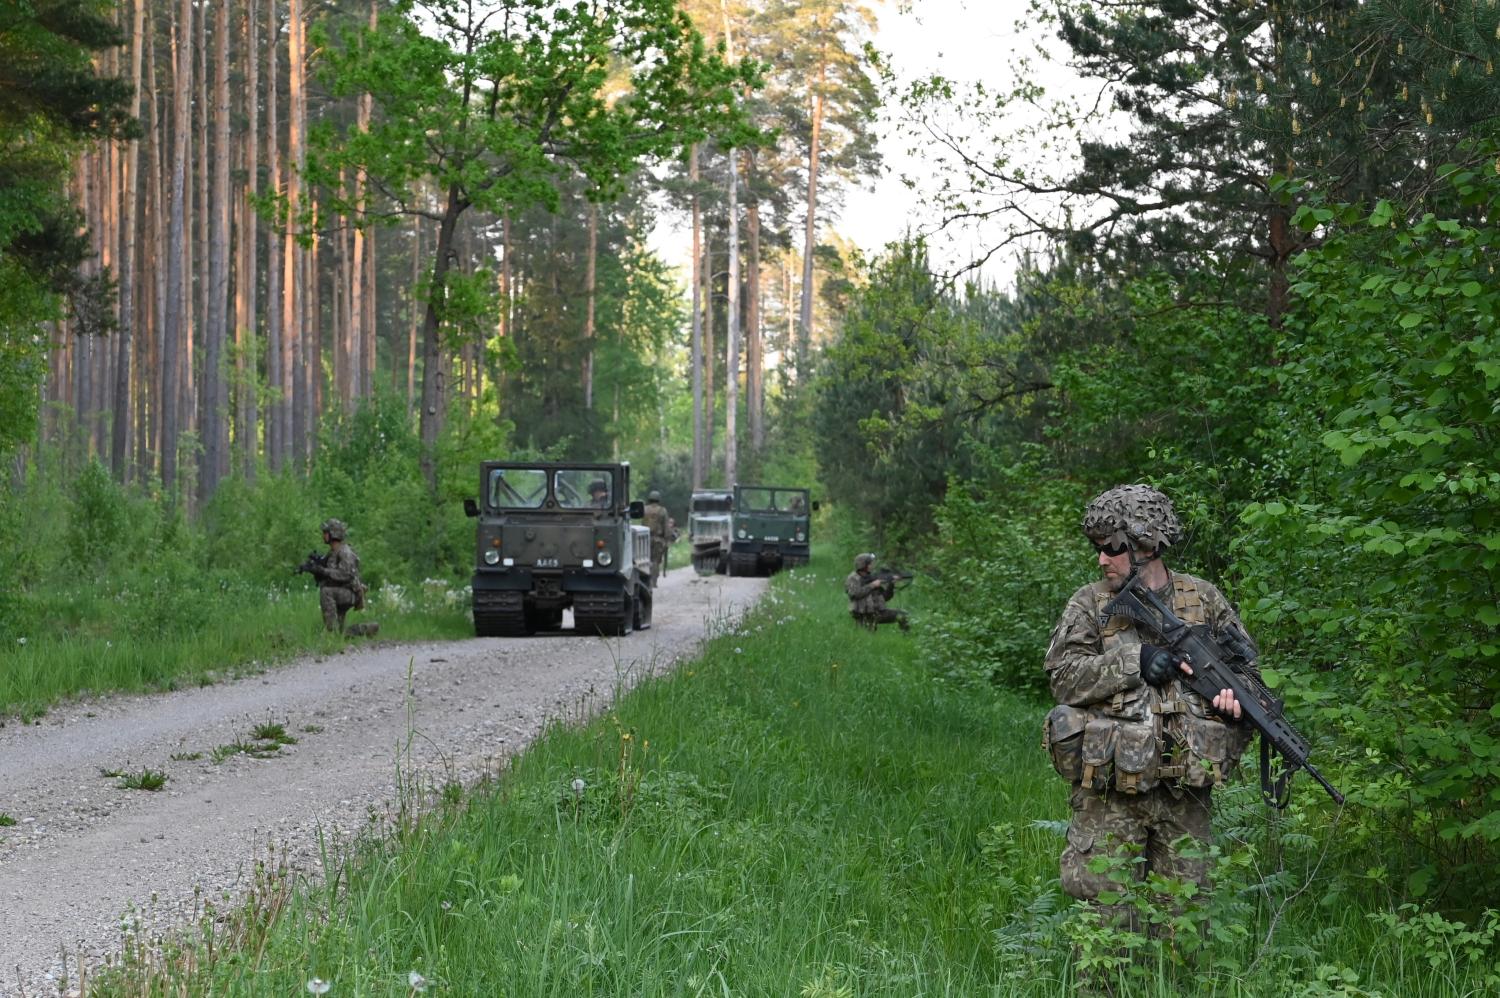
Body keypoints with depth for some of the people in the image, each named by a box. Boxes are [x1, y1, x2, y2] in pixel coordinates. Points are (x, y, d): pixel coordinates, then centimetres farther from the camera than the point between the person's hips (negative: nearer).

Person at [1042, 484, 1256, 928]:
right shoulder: (1089, 604, 4)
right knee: (1105, 908, -4)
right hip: (1109, 794, -2)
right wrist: (1135, 663, -16)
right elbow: (1063, 676, -7)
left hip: (1185, 791, 2)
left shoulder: (1205, 600, 10)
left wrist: (1234, 692, -4)